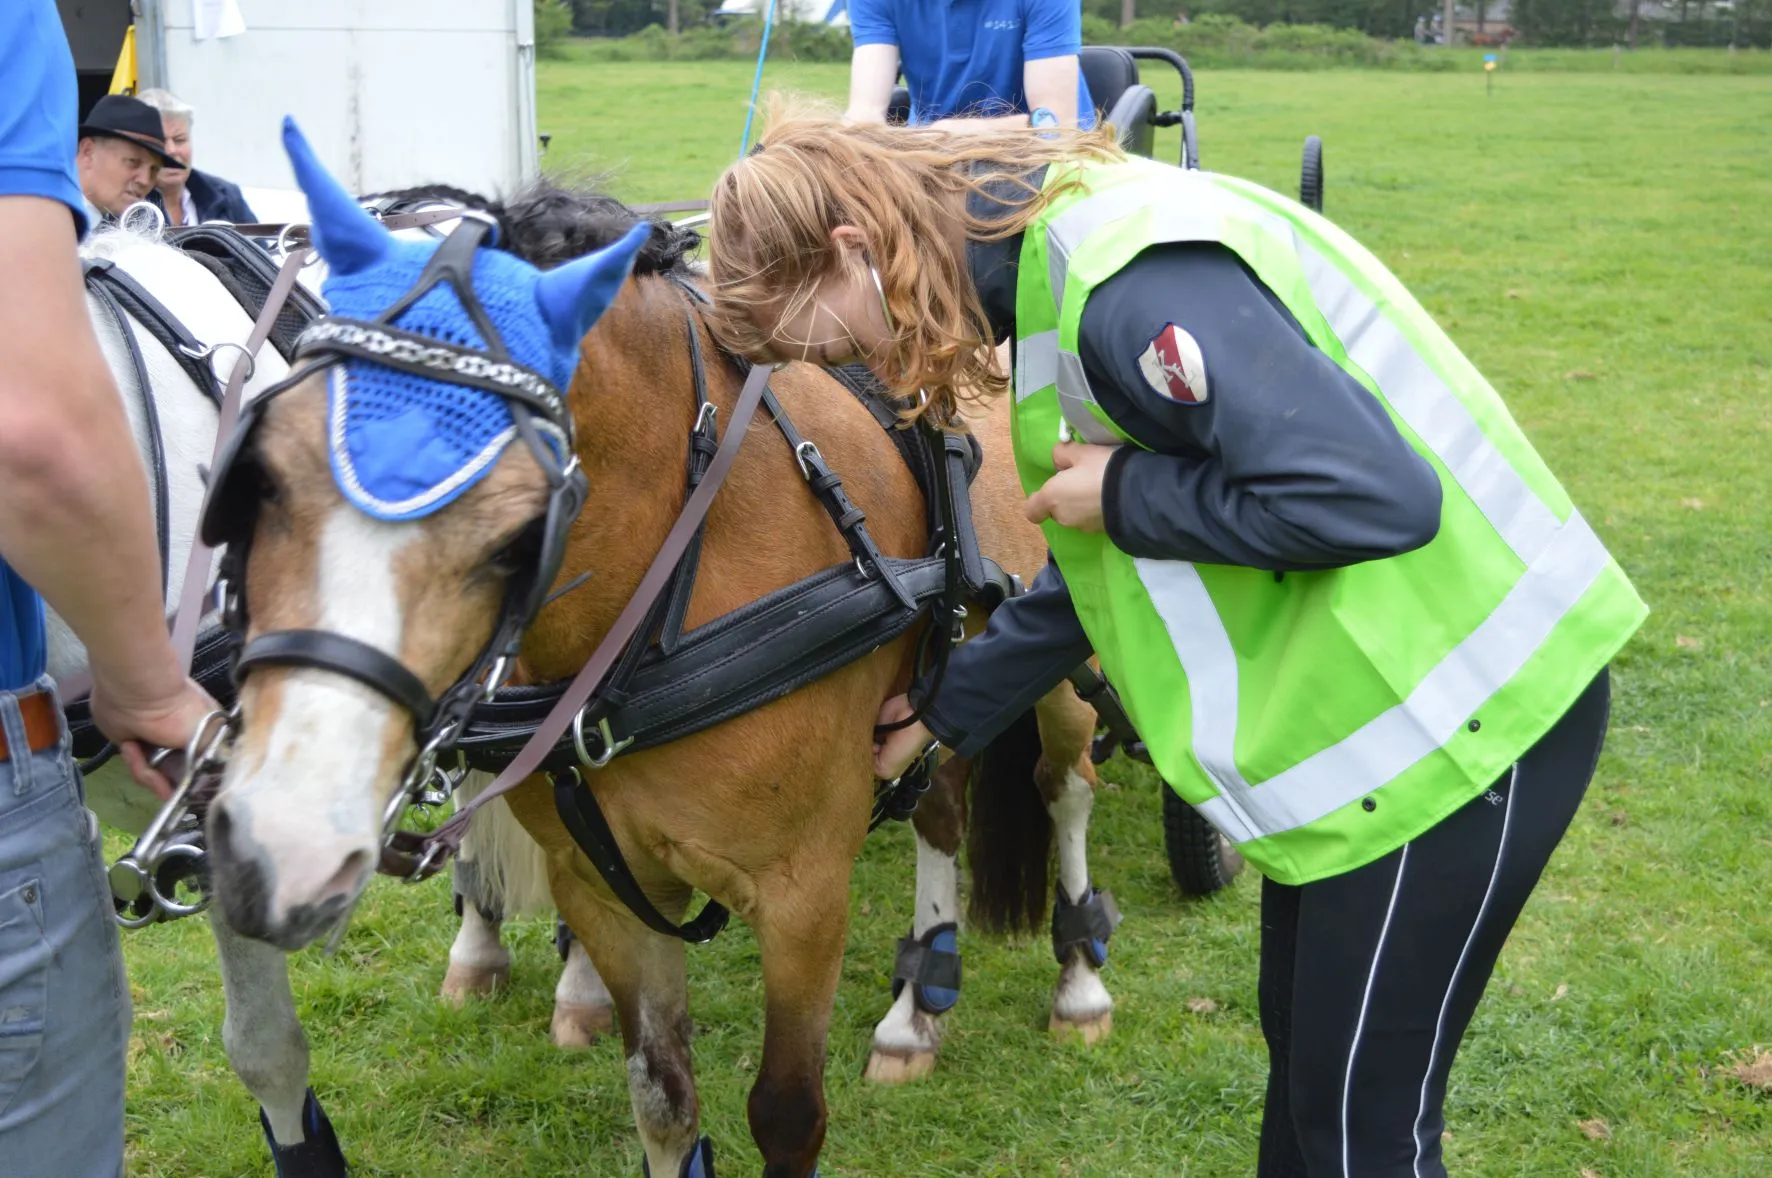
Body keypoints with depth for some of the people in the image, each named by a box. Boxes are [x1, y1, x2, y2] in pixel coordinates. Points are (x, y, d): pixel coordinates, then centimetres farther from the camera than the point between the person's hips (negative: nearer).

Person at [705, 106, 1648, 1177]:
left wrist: (1126, 493, -19)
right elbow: (1111, 556, 20)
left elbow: (1371, 497, -32)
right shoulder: (1052, 261, 7)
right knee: (1303, 1056, 23)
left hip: (1461, 700, -10)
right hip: (1348, 690, 10)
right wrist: (947, 710, 25)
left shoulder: (1128, 280, -26)